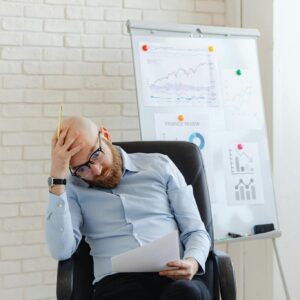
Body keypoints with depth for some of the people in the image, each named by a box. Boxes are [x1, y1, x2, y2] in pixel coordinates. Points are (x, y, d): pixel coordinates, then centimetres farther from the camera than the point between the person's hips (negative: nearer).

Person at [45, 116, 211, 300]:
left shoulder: (159, 165, 16)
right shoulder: (73, 189, 12)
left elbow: (195, 231, 14)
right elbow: (61, 251, -5)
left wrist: (192, 262, -10)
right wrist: (57, 176, -5)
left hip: (173, 276, 0)